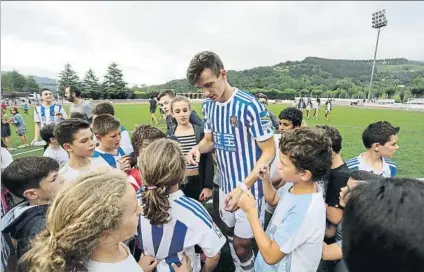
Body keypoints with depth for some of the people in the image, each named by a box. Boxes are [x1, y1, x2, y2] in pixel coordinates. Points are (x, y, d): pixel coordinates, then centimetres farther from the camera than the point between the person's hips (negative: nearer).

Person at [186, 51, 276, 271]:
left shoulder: (249, 106, -23)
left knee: (241, 243, 8)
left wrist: (244, 187, -25)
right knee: (230, 233, 23)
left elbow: (269, 151, -18)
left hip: (249, 187, -6)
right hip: (226, 184, 6)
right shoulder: (208, 105, -2)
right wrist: (198, 148, -13)